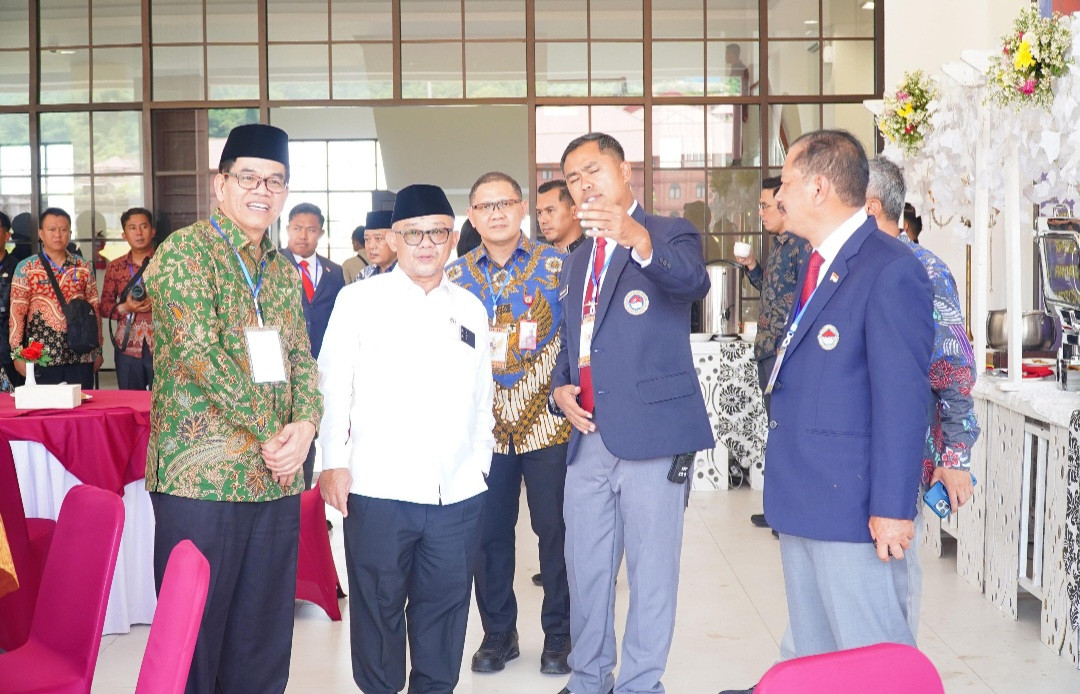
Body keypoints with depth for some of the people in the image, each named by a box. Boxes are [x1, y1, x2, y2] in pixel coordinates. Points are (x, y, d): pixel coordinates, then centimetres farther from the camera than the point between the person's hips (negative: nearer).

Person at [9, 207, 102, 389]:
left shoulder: (84, 268, 8)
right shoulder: (25, 268, 2)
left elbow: (94, 310, 10)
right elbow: (17, 313, -1)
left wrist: (97, 351, 9)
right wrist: (18, 354, -7)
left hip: (80, 356, 2)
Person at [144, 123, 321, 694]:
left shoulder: (282, 271, 16)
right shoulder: (185, 251, -6)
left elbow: (300, 357, 14)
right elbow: (200, 351, -16)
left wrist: (306, 423, -6)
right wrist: (271, 432, -13)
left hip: (277, 477, 7)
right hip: (200, 476, -6)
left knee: (266, 642, 11)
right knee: (196, 635, 2)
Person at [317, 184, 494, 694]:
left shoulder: (470, 309, 13)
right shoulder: (360, 300, 4)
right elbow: (333, 385, 1)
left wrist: (480, 460, 13)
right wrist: (334, 461, -5)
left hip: (458, 493, 3)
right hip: (378, 488, -3)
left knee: (445, 604, 9)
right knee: (379, 604, 6)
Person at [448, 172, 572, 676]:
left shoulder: (556, 265, 0)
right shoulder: (455, 275, 7)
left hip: (546, 421, -2)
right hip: (483, 424, 2)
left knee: (554, 527, 3)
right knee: (489, 530, 8)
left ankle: (558, 633, 19)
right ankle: (498, 632, 23)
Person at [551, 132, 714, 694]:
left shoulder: (669, 234, -2)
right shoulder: (576, 262, 20)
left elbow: (693, 281, -26)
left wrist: (637, 239, -45)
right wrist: (560, 389, 6)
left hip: (649, 431, -7)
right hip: (588, 435, 7)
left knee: (651, 571, -1)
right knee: (584, 568, 14)